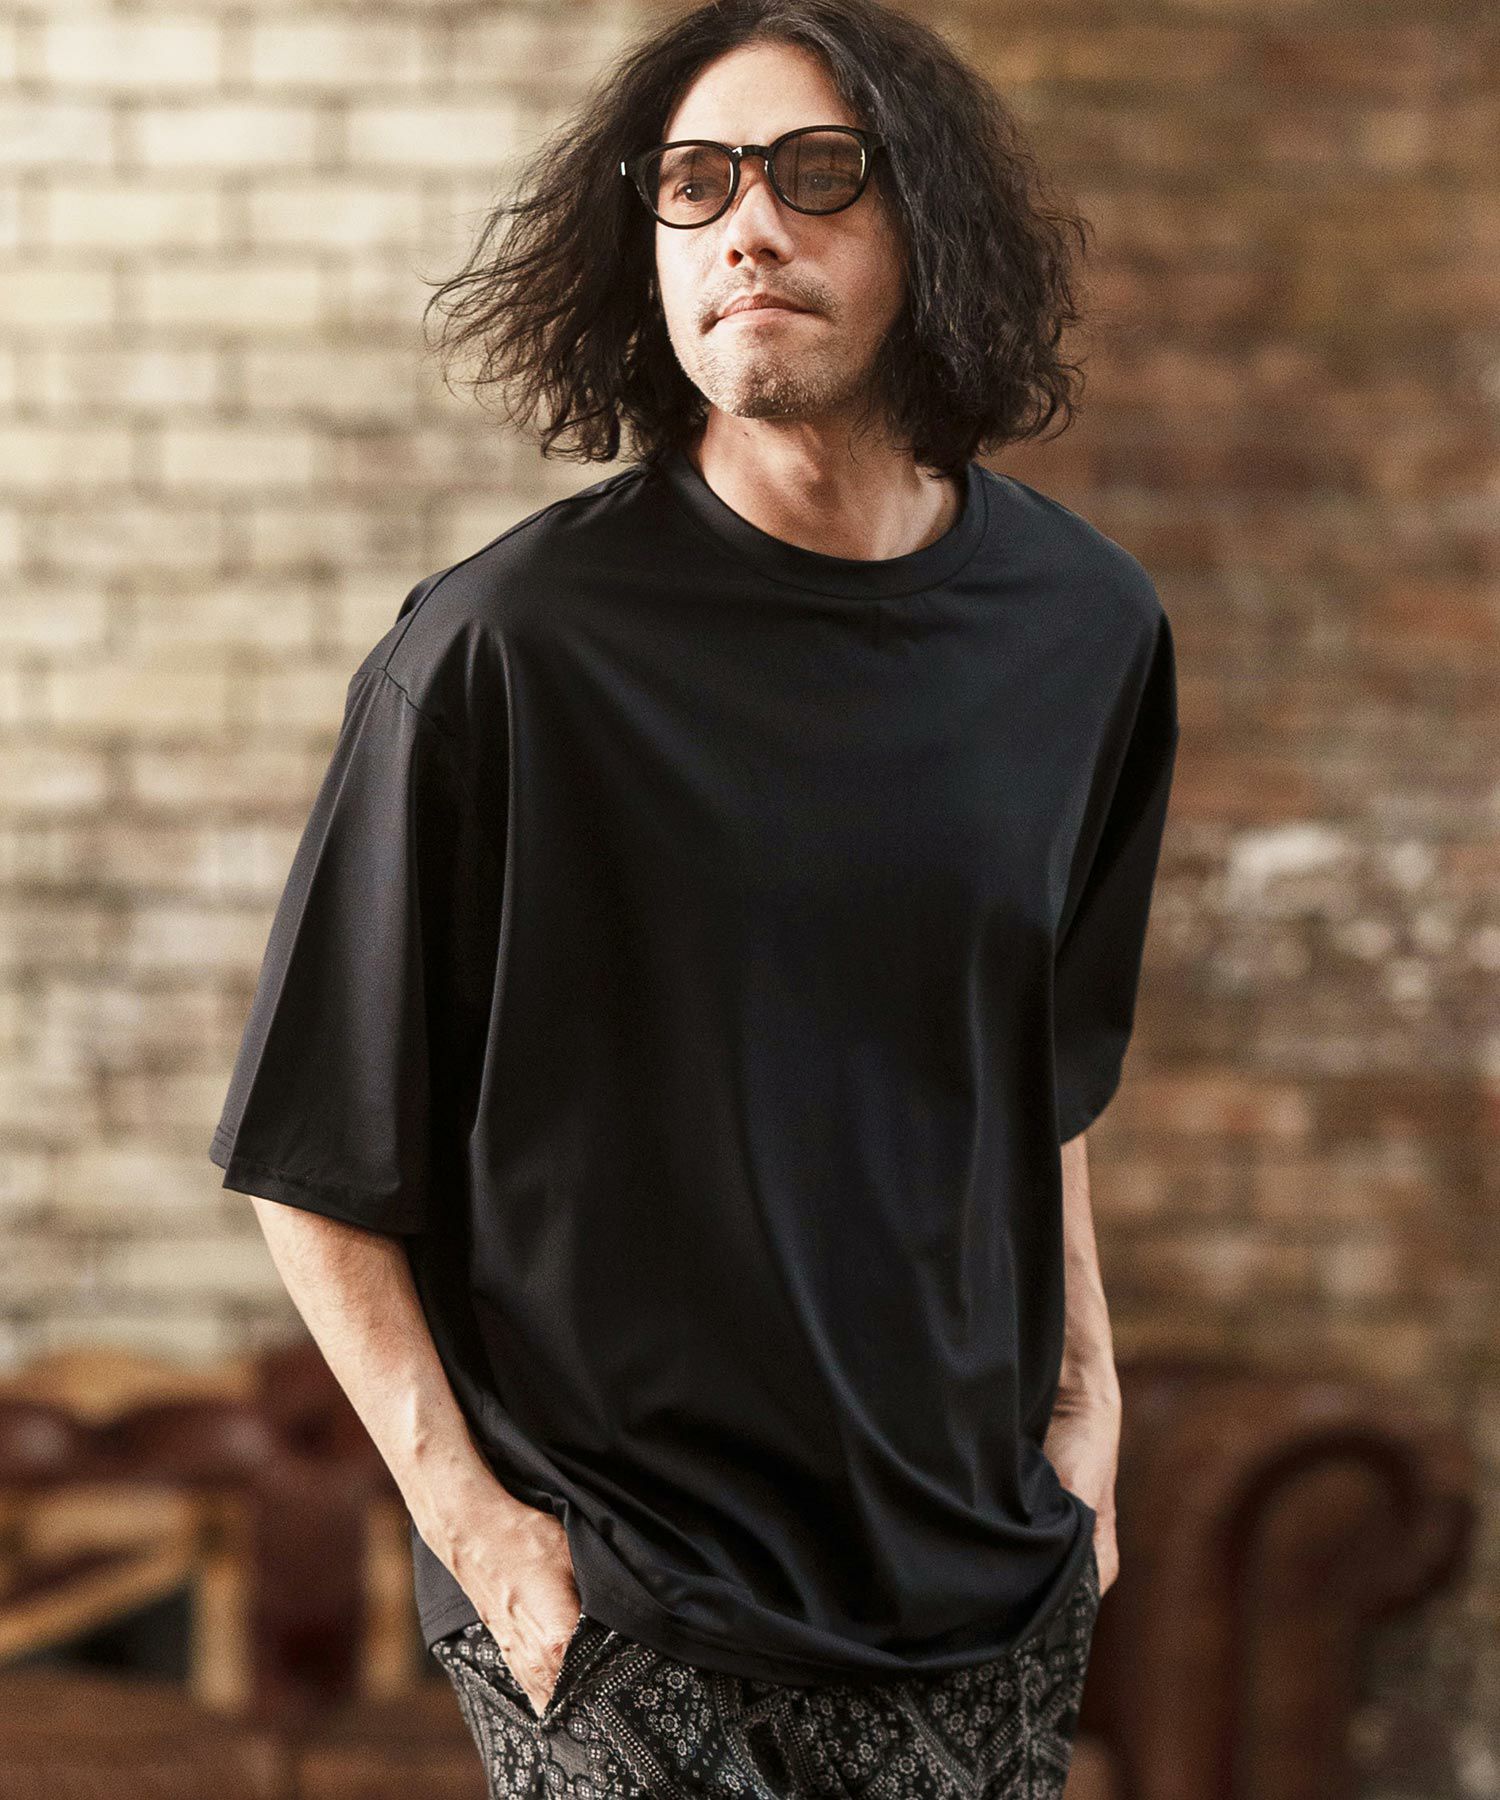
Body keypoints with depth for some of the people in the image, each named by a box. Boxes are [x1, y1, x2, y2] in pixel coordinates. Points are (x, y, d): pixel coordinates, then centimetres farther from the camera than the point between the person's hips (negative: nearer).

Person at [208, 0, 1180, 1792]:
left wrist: (1088, 1397, 13)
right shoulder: (503, 644, -14)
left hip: (984, 1566, 4)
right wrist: (467, 1517, -11)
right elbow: (314, 1166, -8)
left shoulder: (1084, 626, 1)